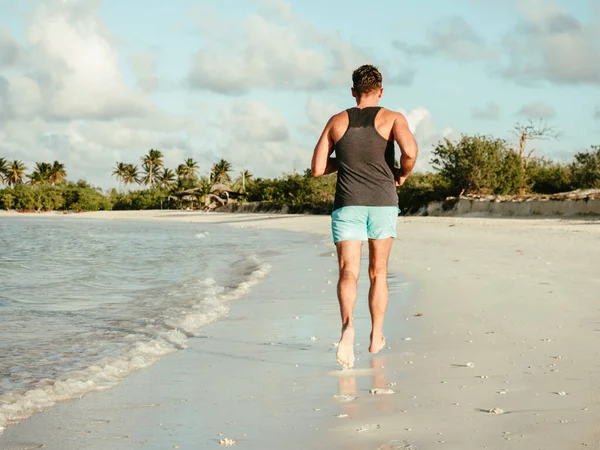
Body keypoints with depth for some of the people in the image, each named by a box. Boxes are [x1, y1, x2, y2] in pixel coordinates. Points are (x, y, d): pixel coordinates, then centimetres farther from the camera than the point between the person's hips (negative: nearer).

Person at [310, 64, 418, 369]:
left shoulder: (337, 122, 10)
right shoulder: (392, 118, 3)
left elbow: (317, 169, 8)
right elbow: (410, 151, -17)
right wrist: (403, 174, 4)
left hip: (348, 204, 0)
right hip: (383, 203, 0)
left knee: (348, 272, -10)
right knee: (378, 273, 16)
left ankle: (348, 324, -37)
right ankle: (376, 336, 23)